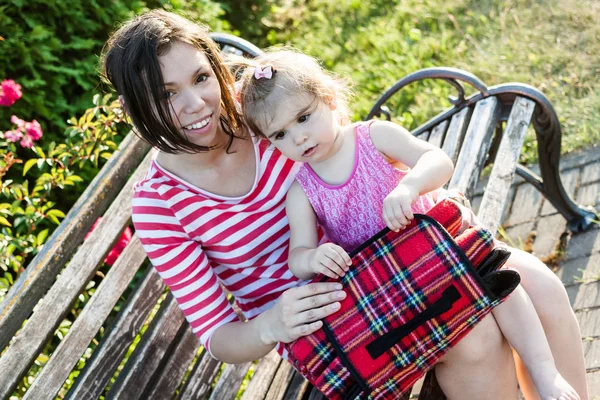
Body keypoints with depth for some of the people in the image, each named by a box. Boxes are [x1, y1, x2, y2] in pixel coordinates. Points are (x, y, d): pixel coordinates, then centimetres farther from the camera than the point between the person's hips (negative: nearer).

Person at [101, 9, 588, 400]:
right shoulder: (158, 205, -13)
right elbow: (218, 337, -10)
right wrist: (269, 328, -32)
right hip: (309, 321, -4)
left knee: (540, 289, -11)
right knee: (475, 338, -25)